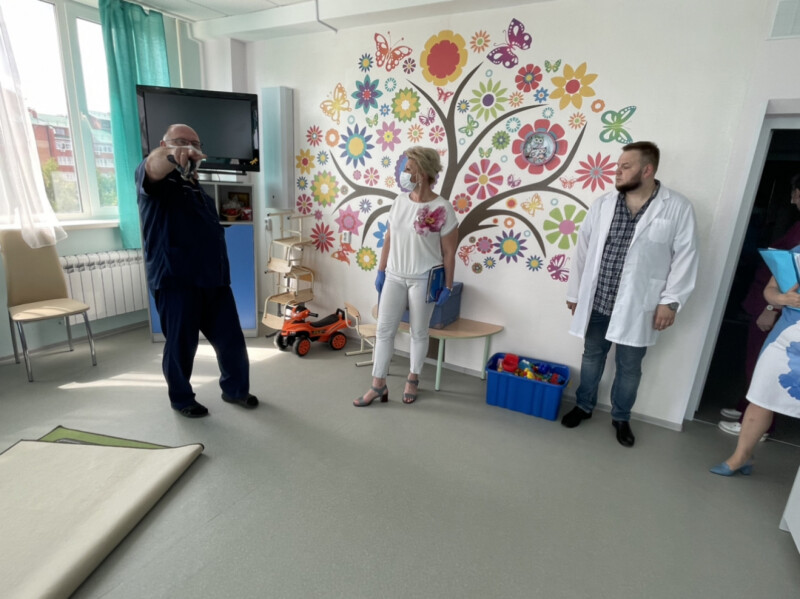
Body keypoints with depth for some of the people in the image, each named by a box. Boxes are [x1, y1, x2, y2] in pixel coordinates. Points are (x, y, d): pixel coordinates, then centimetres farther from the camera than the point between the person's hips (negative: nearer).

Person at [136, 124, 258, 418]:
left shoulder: (198, 188, 23)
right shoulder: (158, 182, -2)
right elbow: (153, 164, -28)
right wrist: (173, 157, -50)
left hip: (214, 279, 7)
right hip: (176, 280, -6)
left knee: (231, 339, 9)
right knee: (182, 344, 3)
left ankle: (235, 389, 28)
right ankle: (181, 399, 25)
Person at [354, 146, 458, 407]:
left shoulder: (442, 208, -13)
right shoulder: (400, 200, 3)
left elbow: (449, 252, -9)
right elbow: (388, 238, 10)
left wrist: (447, 286, -8)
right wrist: (381, 270, 9)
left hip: (423, 280, -5)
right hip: (394, 276, 5)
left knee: (418, 332, 10)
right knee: (384, 329, 5)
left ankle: (413, 379, 31)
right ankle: (378, 385, 17)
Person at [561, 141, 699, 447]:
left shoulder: (678, 208, -5)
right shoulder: (602, 204, 2)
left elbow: (685, 257, -4)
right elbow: (583, 249, 5)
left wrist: (670, 300, -10)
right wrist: (574, 292, 6)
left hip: (637, 306, -2)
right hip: (597, 301, 2)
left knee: (629, 367, 12)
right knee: (592, 356, 17)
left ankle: (621, 417, 34)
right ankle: (584, 405, 37)